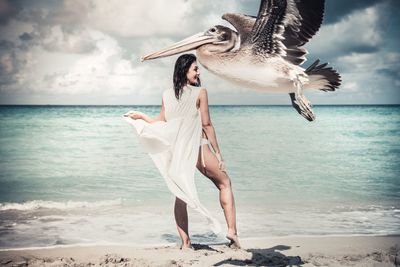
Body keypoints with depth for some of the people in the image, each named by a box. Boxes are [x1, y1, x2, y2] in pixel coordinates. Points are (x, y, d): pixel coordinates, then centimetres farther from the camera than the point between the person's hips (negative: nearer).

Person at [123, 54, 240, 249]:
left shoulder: (166, 95, 5)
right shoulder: (200, 93, -8)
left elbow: (162, 123, 10)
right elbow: (207, 125, -8)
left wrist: (140, 116, 25)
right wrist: (218, 153, -3)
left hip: (176, 151, 4)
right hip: (198, 148, -4)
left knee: (181, 194, 11)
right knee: (224, 183, 13)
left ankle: (185, 243, 9)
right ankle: (232, 231, 6)